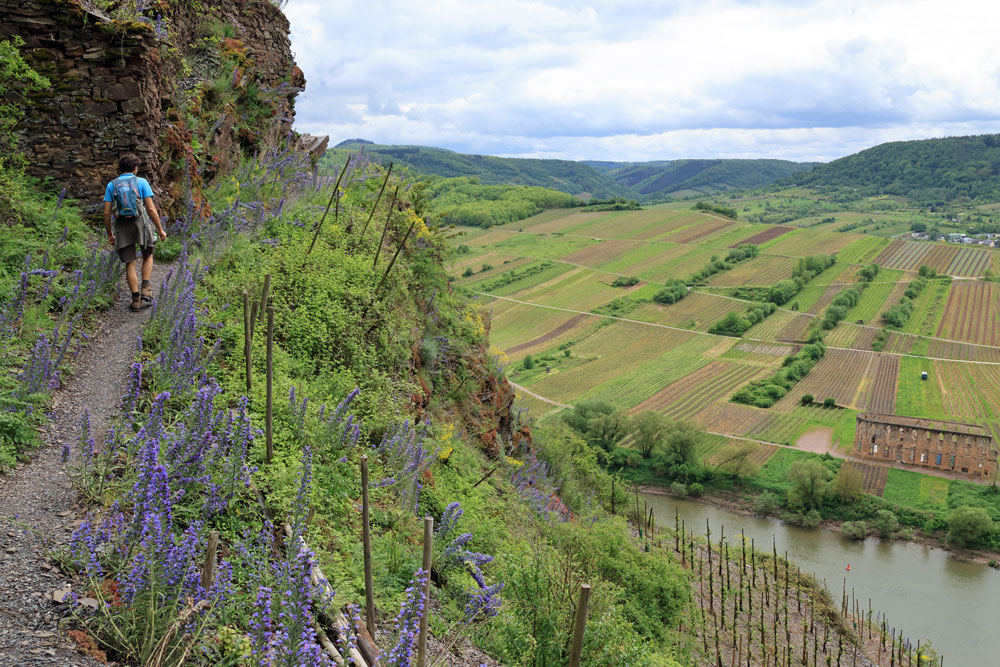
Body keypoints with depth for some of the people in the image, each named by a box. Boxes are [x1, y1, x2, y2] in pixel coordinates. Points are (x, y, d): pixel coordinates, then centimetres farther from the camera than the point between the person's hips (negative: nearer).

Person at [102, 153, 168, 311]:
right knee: (148, 256, 21)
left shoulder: (111, 185, 5)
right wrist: (160, 229, -2)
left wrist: (109, 234, 11)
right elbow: (151, 208, -8)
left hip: (122, 227, 2)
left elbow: (107, 212, 1)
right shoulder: (141, 182, -2)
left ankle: (136, 300, 7)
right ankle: (145, 289, 6)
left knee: (130, 264, 8)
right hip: (141, 224, -1)